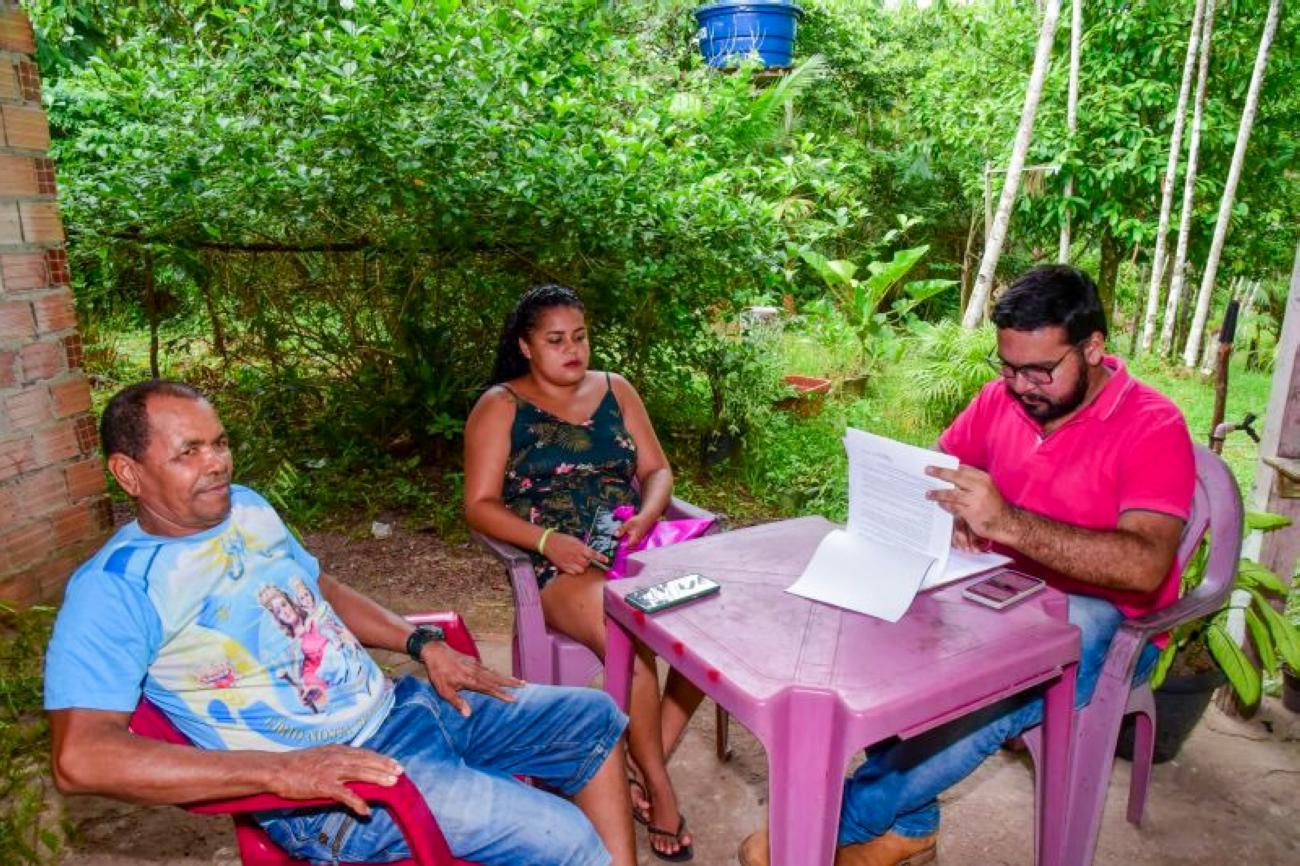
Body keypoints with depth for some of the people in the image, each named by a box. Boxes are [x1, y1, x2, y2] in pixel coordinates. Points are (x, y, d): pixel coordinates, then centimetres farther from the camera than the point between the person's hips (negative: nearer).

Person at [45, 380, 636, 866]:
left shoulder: (248, 508, 8)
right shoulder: (115, 587, -15)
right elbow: (79, 759, -25)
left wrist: (422, 644, 8)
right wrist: (280, 770, -31)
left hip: (395, 705, 8)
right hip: (321, 778, -8)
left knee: (596, 720, 9)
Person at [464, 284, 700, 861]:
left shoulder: (615, 390, 14)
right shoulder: (500, 407, 2)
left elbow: (657, 470, 13)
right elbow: (480, 505, -3)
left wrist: (647, 516, -9)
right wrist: (547, 540, -19)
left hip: (635, 550, 5)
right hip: (561, 566, -4)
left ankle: (642, 771, -8)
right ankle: (658, 789, -9)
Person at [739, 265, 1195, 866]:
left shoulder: (1152, 428, -15)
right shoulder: (1002, 397, 0)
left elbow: (1146, 566, -28)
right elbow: (930, 471, 11)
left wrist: (1007, 522, -40)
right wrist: (948, 512, -14)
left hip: (1103, 620, -5)